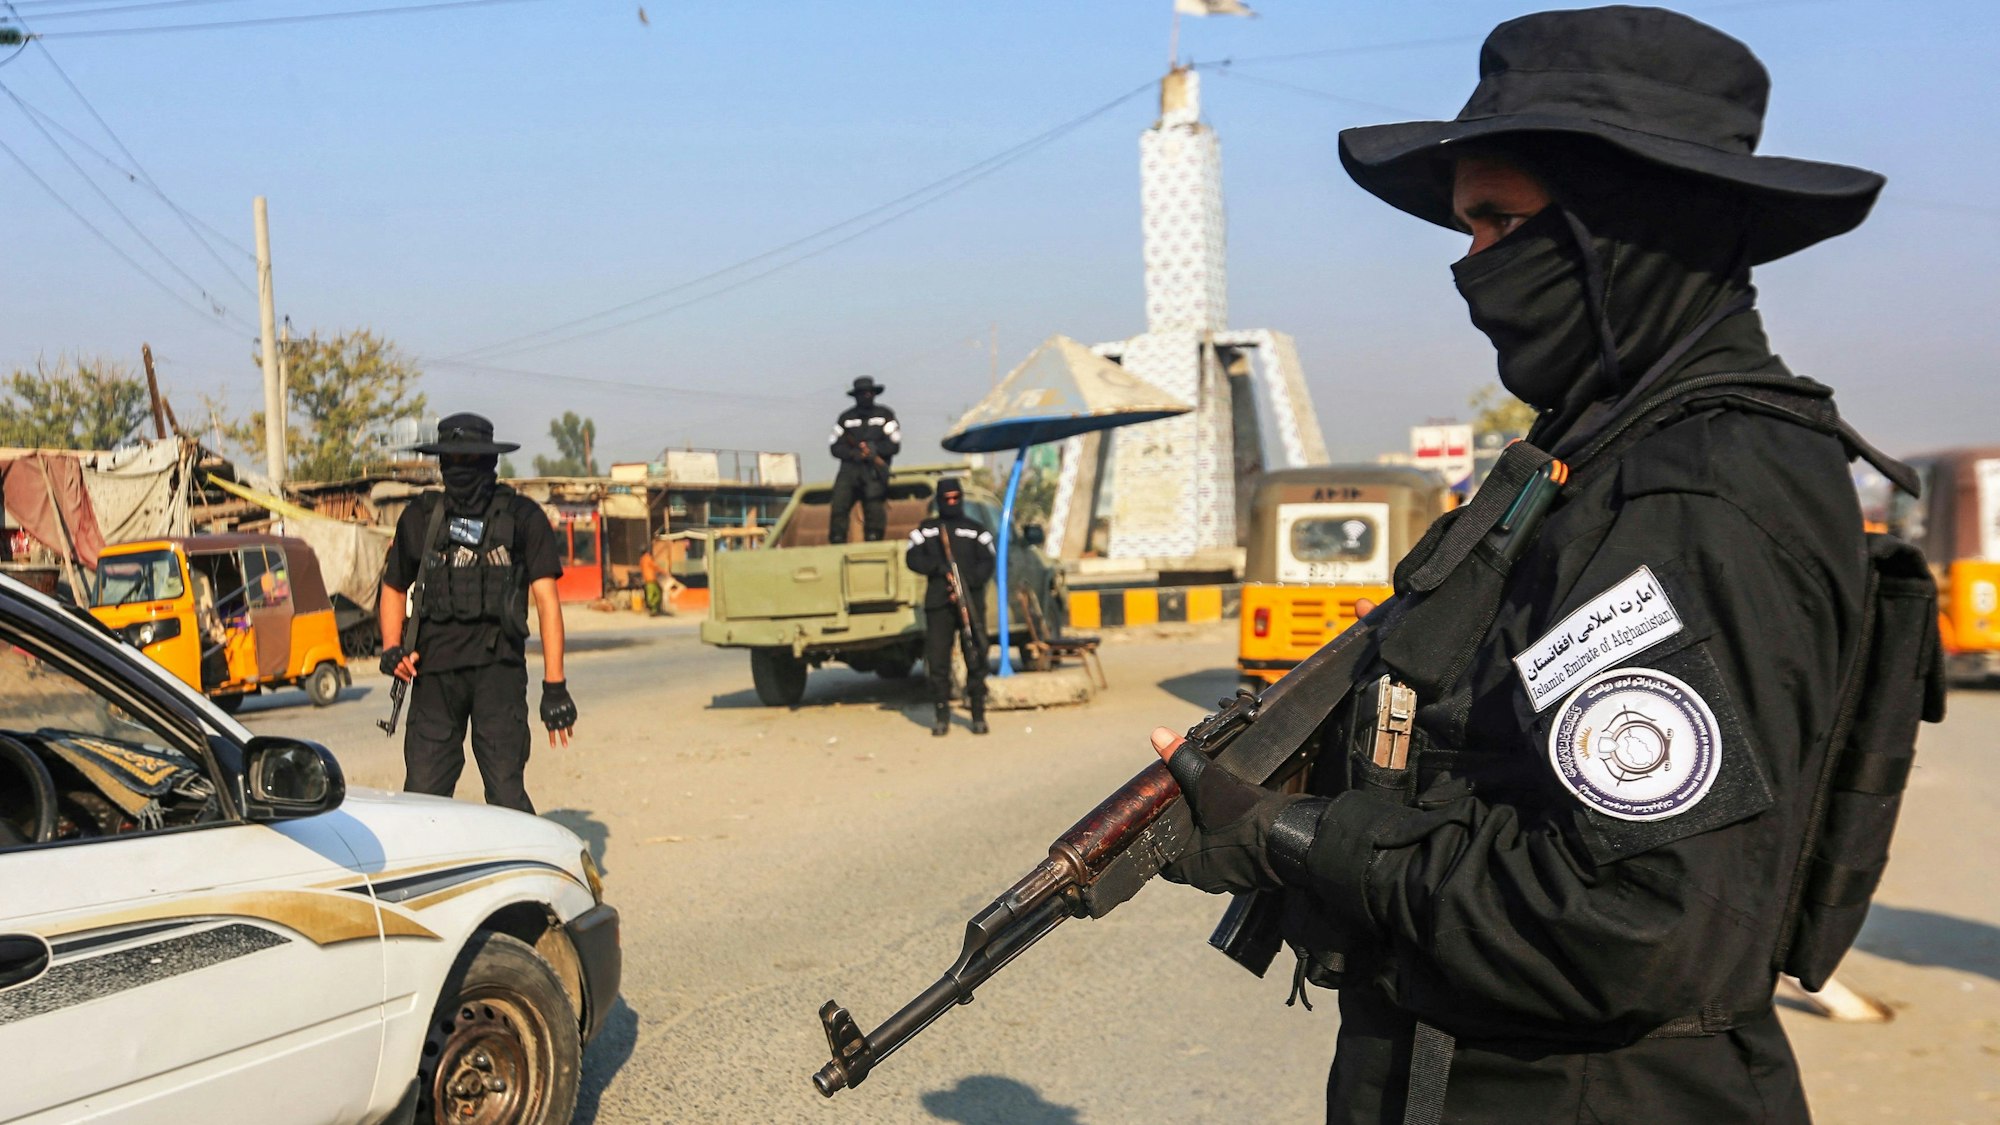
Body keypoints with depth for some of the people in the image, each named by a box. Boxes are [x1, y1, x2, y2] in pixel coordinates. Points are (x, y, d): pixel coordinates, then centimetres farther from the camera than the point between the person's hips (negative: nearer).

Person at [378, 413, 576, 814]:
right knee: (422, 792, 1)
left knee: (505, 792, -8)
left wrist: (555, 686, -8)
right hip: (434, 670, 3)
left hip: (498, 665, -3)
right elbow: (394, 587, 25)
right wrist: (391, 649, 6)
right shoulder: (420, 517, 11)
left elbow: (546, 598, -2)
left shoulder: (522, 517, 2)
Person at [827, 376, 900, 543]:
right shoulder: (846, 417, 17)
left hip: (875, 471, -2)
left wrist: (874, 450, -13)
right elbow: (835, 447, 10)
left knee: (874, 510, -15)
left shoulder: (885, 415, 11)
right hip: (849, 468, 2)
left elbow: (894, 446, 3)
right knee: (839, 506, -12)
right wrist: (853, 453, -10)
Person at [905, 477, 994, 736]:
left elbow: (987, 563, 3)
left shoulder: (976, 530, 12)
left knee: (976, 658, -2)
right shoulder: (926, 529, 15)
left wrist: (968, 584, -13)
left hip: (971, 602, -1)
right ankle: (942, 716, 5)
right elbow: (913, 557, 5)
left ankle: (978, 715, 6)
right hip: (938, 603, 1)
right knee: (937, 660, -2)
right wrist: (940, 569, -11)